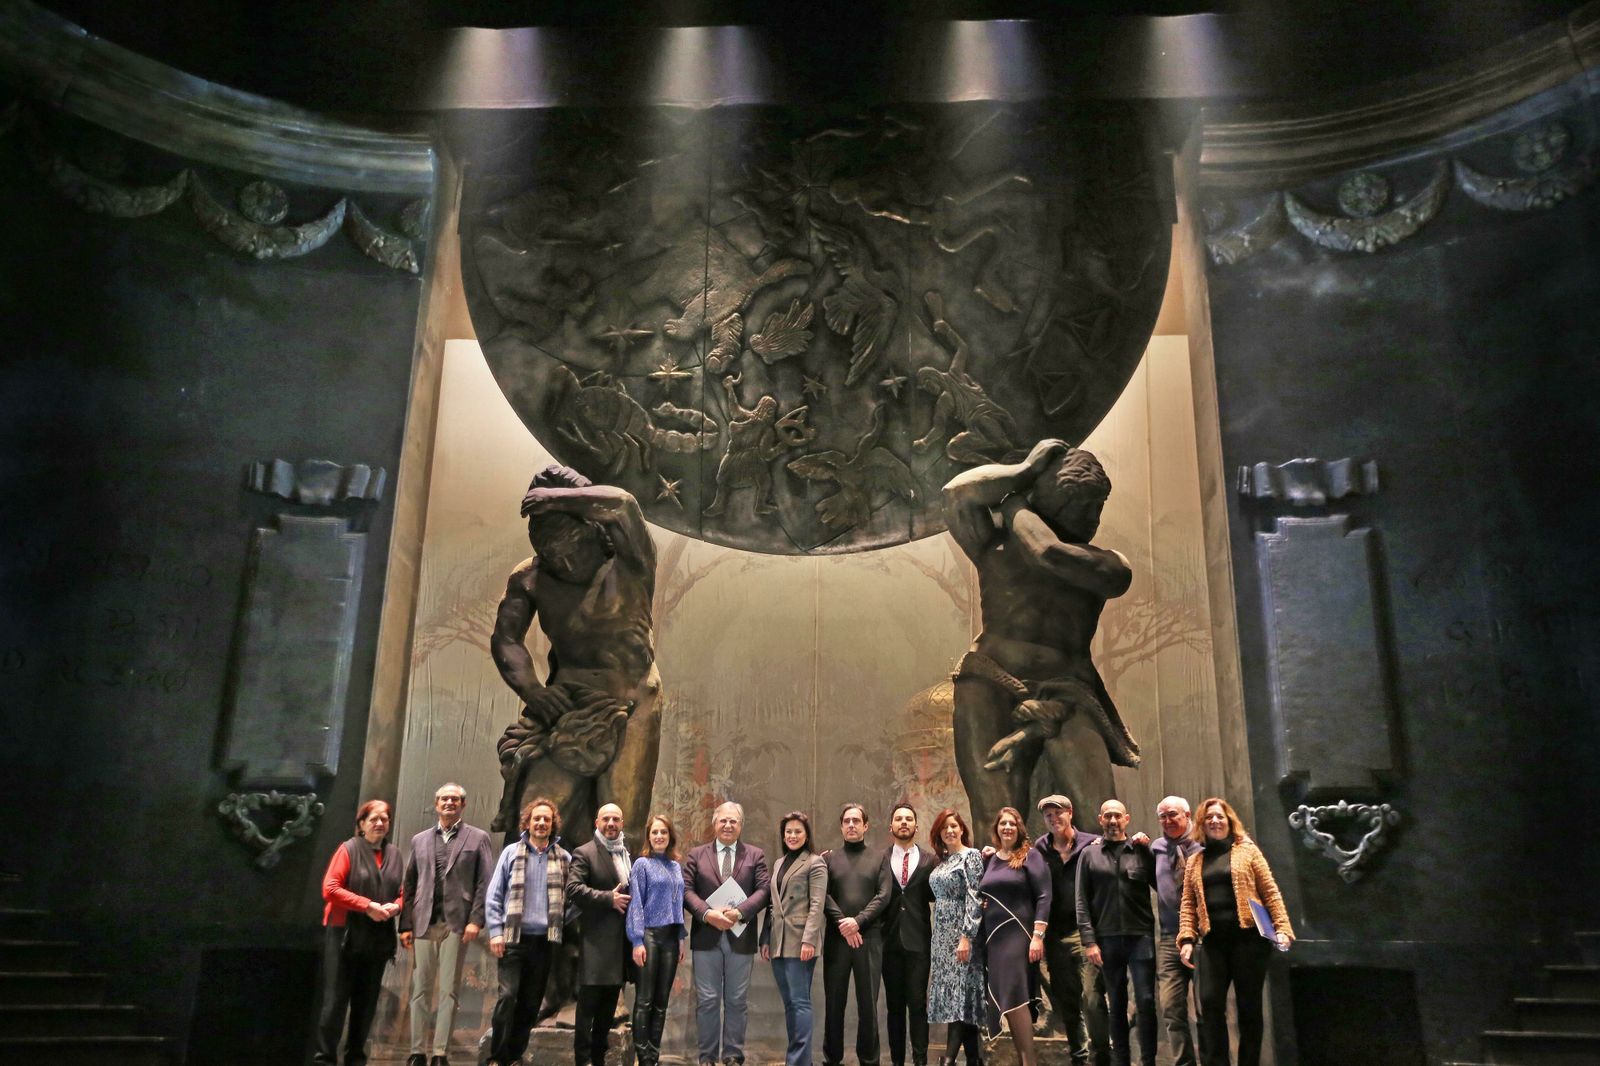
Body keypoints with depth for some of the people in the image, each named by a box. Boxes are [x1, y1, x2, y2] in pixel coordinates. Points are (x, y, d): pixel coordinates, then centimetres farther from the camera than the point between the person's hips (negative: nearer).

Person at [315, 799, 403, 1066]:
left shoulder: (394, 853, 11)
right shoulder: (349, 849, -3)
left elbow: (402, 891, 17)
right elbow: (330, 888, -12)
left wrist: (395, 906, -6)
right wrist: (367, 905, -17)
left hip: (379, 938, 5)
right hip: (345, 934, -4)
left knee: (366, 1002, 9)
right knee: (336, 998, -2)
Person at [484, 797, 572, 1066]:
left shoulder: (564, 858, 6)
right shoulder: (511, 852, 3)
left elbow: (569, 899, 9)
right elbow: (493, 896, 1)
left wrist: (563, 928, -2)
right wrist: (495, 932, -6)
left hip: (545, 941, 2)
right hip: (514, 938, -2)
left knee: (531, 1003, 7)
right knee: (508, 997, -12)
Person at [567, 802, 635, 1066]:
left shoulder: (629, 852, 15)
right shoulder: (585, 853, -5)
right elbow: (573, 888, -17)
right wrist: (609, 898, -20)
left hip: (622, 938, 6)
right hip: (597, 939, -6)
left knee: (609, 1005, 14)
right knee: (588, 1003, -2)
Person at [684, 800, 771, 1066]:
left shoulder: (756, 855, 8)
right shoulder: (696, 855, 8)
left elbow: (763, 890, -3)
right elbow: (687, 889, 0)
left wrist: (739, 912, -18)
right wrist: (707, 914, -17)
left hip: (740, 937, 0)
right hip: (706, 937, 0)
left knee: (737, 1001, 6)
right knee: (707, 1000, 4)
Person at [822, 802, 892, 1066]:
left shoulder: (879, 857, 8)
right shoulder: (829, 858, 10)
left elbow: (883, 896, -2)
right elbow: (823, 896, 0)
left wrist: (858, 921, -13)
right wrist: (842, 923, -13)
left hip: (869, 936, -1)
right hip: (836, 936, 1)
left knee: (868, 1002, 2)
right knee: (834, 1001, 6)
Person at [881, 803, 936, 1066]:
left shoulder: (929, 859, 4)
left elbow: (935, 896, 4)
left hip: (918, 939, -1)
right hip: (890, 940, 1)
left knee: (918, 1002, -2)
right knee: (894, 1003, 8)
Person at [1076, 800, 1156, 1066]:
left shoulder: (1141, 850, 6)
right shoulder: (1089, 854, 7)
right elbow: (1082, 901, 4)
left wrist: (1148, 851, -8)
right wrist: (1089, 940, -3)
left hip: (1141, 936, -1)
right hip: (1107, 938, 1)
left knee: (1146, 1002, -2)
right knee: (1116, 1004, 9)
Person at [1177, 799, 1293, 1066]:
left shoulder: (1247, 850, 7)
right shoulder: (1194, 861, 15)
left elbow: (1270, 892, 2)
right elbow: (1188, 903, 11)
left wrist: (1282, 928, -9)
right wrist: (1186, 939, -1)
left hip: (1248, 937, -2)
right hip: (1212, 941, 2)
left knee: (1249, 1005, 3)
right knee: (1210, 1003, -7)